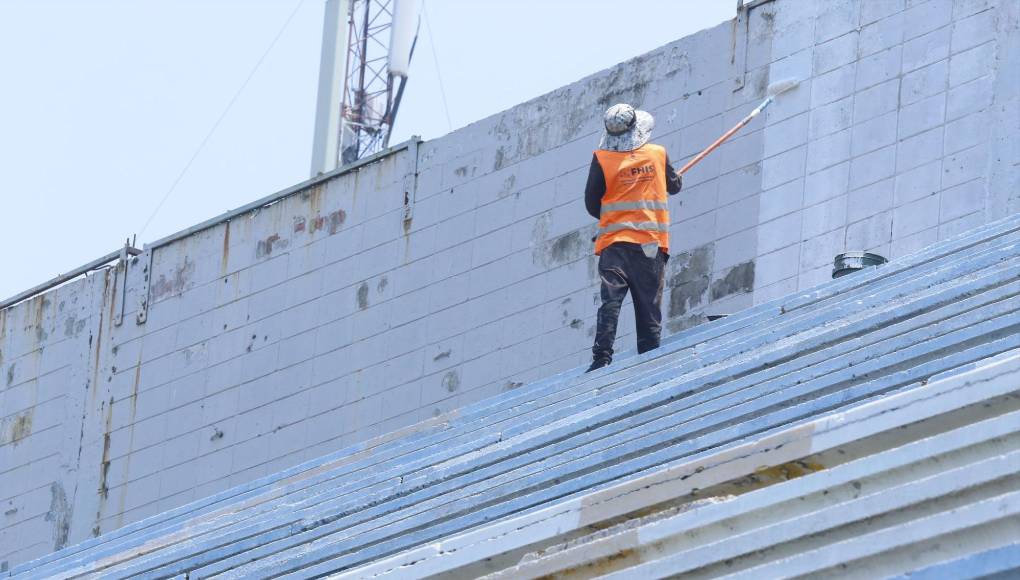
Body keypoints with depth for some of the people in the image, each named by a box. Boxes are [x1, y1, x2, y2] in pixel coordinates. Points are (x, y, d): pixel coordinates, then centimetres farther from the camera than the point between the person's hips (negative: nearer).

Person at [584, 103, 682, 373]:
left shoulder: (602, 159, -3)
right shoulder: (658, 155, 1)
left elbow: (591, 204, 4)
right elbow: (674, 186, 19)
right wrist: (676, 179, 43)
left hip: (614, 242, -1)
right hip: (652, 243, 1)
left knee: (610, 302, -6)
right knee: (649, 306, 5)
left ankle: (602, 357, -17)